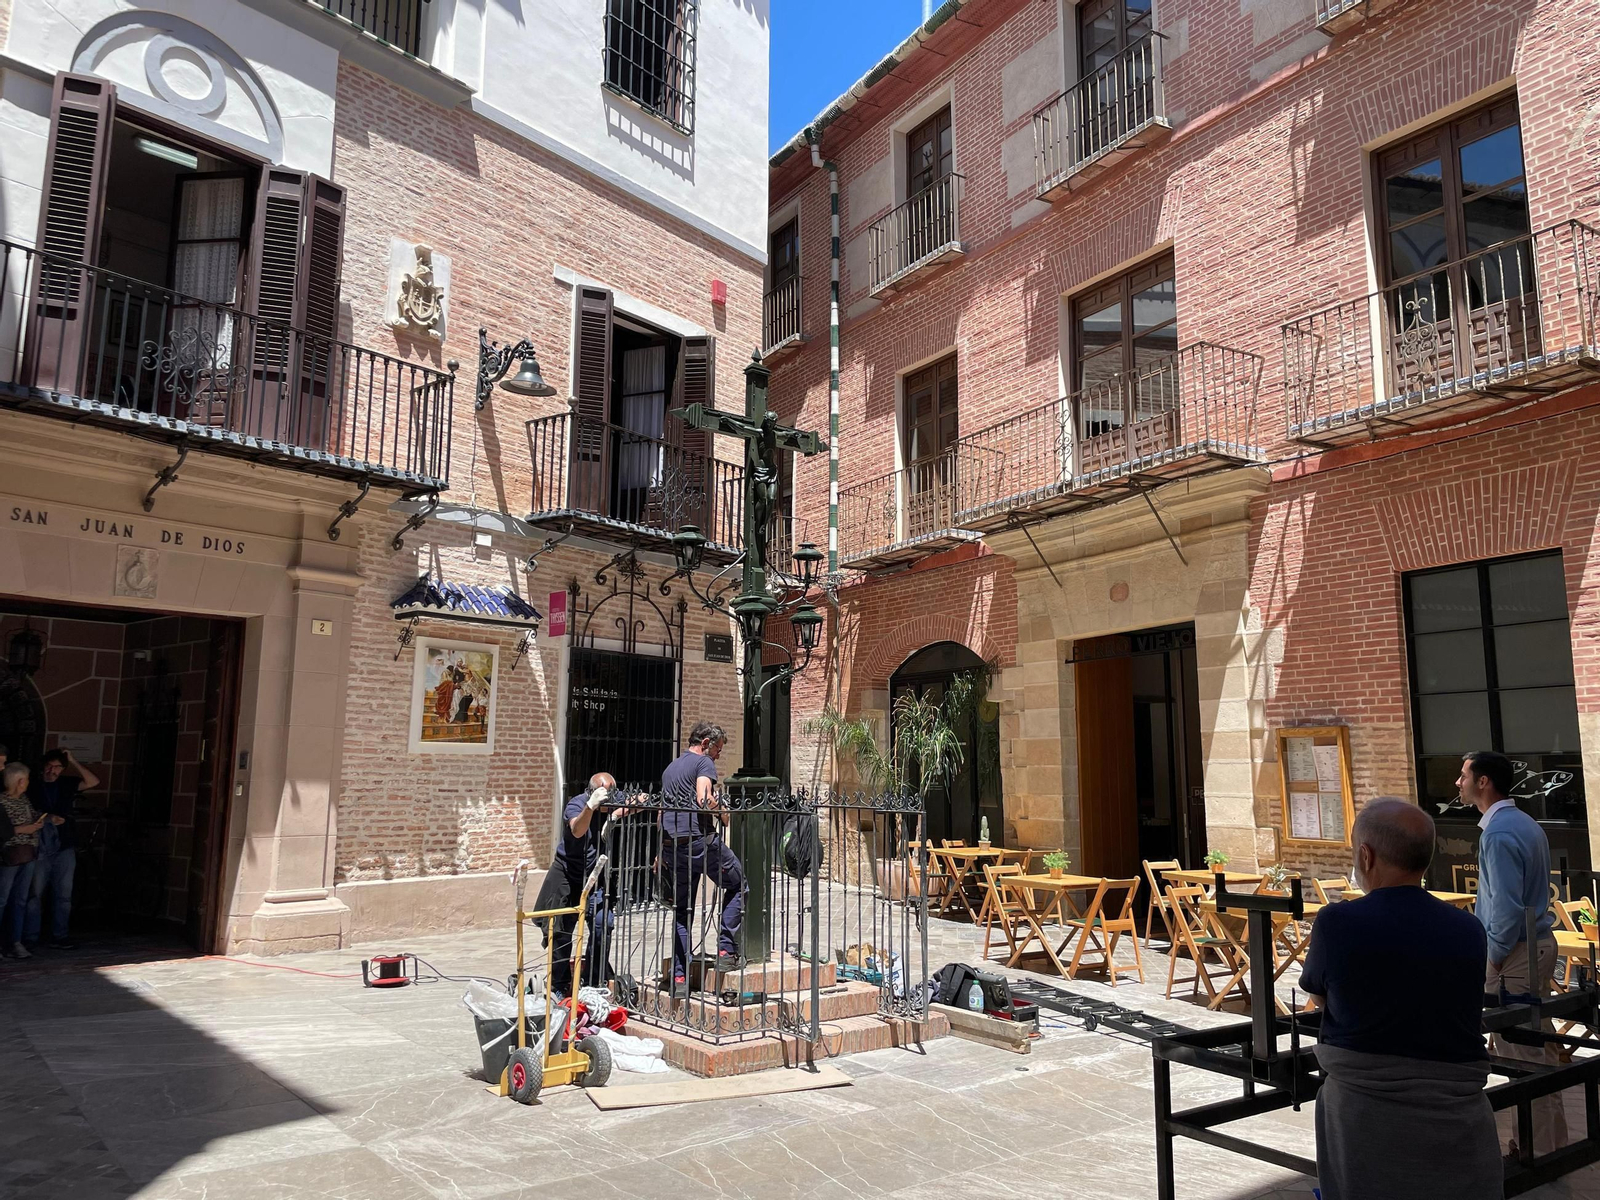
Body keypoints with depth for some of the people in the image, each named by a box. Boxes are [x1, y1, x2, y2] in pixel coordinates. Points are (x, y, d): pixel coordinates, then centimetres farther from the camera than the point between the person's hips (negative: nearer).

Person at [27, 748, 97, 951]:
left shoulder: (67, 784, 9)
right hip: (40, 848, -2)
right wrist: (47, 818, -12)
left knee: (63, 895, 2)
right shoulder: (33, 787, 4)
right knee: (34, 894, 0)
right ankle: (30, 938, 7)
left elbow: (93, 782, -3)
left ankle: (58, 937, 6)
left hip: (64, 848, 2)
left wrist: (73, 761, -6)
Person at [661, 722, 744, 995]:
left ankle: (679, 978, 10)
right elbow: (703, 798, -20)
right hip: (699, 840, -7)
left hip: (671, 846, 8)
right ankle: (726, 951, 4)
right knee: (737, 884, 12)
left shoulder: (670, 768, 25)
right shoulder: (704, 762, -1)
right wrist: (723, 815, -2)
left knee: (681, 911, 11)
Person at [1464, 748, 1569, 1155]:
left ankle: (1535, 1149, 9)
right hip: (1538, 944, 10)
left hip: (1514, 955, -10)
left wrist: (1491, 961, -15)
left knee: (1521, 1056, 0)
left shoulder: (1498, 833, -21)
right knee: (1538, 1048, 18)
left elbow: (1507, 908, -25)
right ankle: (1550, 1137, 30)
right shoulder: (1525, 823, 10)